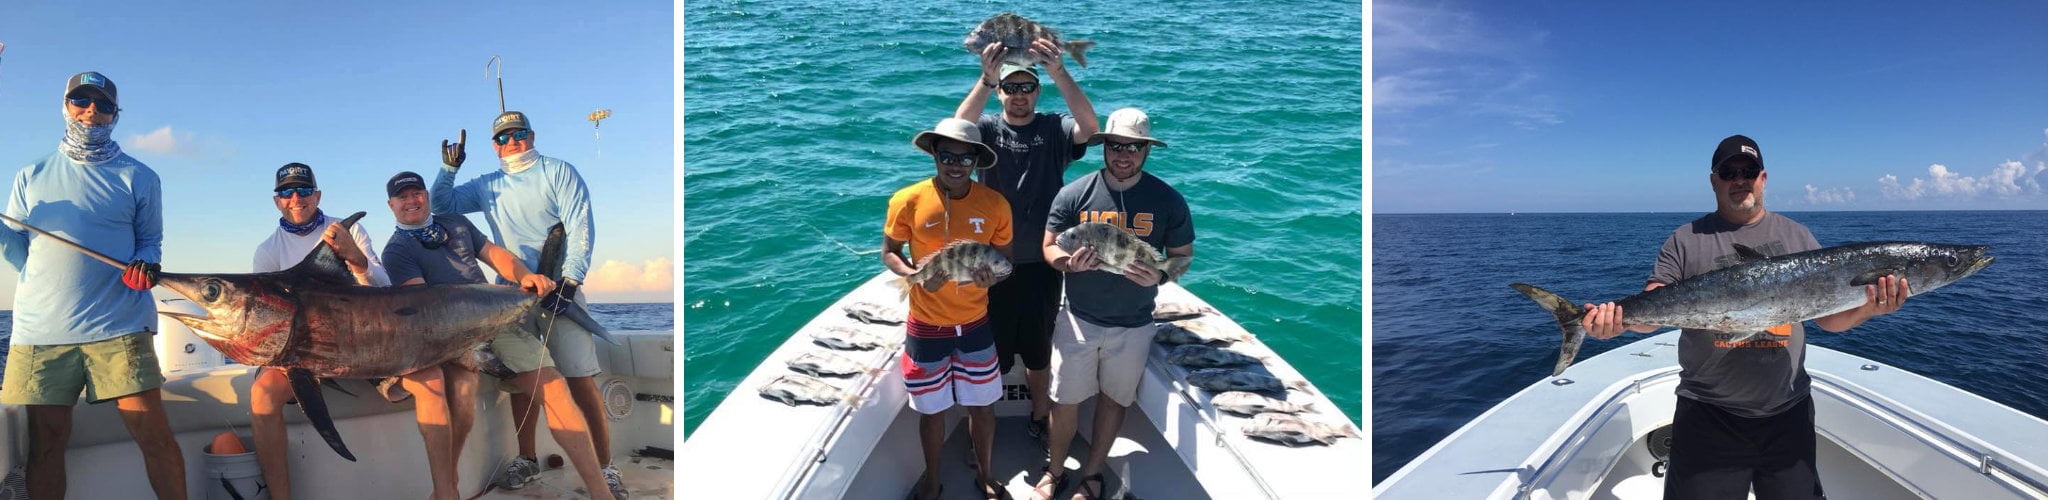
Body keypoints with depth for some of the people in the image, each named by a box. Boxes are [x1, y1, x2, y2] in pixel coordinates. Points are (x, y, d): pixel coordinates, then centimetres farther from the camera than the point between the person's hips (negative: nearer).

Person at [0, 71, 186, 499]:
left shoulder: (138, 177, 12)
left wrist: (146, 263, -9)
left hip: (118, 326, -2)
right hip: (40, 328, 2)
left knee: (153, 432, -8)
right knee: (44, 442, 2)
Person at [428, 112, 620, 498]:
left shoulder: (559, 173, 2)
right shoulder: (486, 186, 18)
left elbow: (581, 229, -7)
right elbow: (440, 205, 19)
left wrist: (570, 279, -17)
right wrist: (449, 168, 4)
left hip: (558, 290, -5)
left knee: (581, 380, -9)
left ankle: (604, 467, -6)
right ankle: (526, 460, 18)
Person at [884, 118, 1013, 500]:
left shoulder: (994, 204, -9)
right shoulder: (908, 201, -14)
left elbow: (1005, 256, 3)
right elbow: (888, 253, -2)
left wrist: (994, 274, -20)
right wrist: (913, 274, -22)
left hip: (975, 323, 1)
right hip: (926, 325, -1)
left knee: (982, 405, 13)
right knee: (932, 409, 13)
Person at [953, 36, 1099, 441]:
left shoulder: (1054, 129, -2)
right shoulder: (987, 128, -2)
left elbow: (1089, 126, -23)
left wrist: (1059, 73, -37)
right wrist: (986, 79, -40)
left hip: (1040, 263, 1)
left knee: (1039, 354, 16)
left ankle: (1039, 421, 35)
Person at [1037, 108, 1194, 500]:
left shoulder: (1168, 201, -7)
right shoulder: (1074, 195, -8)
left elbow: (1183, 254, 1)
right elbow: (1049, 247, -1)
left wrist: (1161, 275, -21)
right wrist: (1069, 262, -23)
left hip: (1133, 325, 0)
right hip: (1078, 319, 0)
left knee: (1114, 399, 15)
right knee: (1065, 401, 7)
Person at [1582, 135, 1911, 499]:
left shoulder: (1797, 236, 10)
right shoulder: (1687, 240, 3)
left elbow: (1829, 316, 8)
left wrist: (1868, 309, -14)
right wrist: (1620, 318, -30)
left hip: (1787, 413, 3)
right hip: (1707, 414, -3)